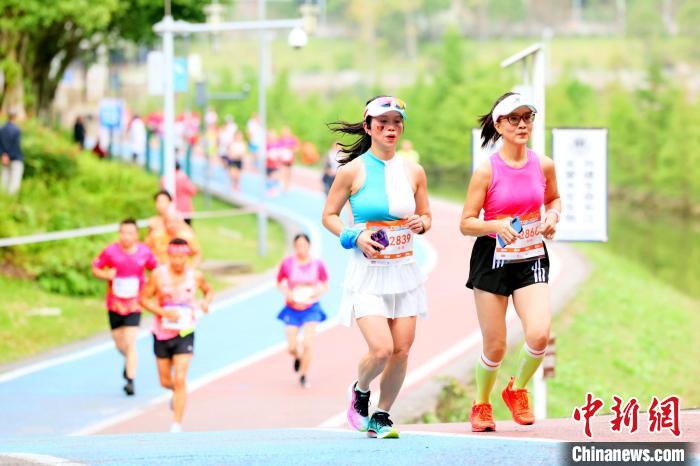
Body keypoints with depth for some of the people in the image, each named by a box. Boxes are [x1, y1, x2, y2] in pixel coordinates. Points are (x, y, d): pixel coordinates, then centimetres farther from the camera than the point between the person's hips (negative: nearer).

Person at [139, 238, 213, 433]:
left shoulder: (195, 276, -4)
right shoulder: (159, 274, -8)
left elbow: (209, 291, 16)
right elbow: (144, 298, -5)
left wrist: (205, 303, -6)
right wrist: (163, 312, -20)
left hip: (185, 334, -1)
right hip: (162, 333, 1)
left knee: (180, 380, -13)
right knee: (165, 382, 11)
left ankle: (177, 425, -6)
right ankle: (178, 393, 48)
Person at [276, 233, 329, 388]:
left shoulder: (317, 264, -7)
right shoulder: (287, 263, -9)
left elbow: (325, 285, 5)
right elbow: (280, 283, 4)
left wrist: (319, 291, -16)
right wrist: (287, 293, -15)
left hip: (310, 308, -1)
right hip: (292, 309, 1)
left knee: (307, 344, -13)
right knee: (291, 348, -1)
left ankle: (303, 376, 6)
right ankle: (298, 357, 38)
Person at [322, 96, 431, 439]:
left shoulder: (413, 172, 6)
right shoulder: (352, 171, -5)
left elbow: (425, 216, 17)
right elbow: (329, 215, 2)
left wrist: (421, 224, -6)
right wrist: (355, 237, -13)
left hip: (404, 270, 4)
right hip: (367, 272, -4)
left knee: (402, 350, 1)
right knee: (381, 349, -16)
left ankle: (381, 417, 19)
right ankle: (359, 391, 17)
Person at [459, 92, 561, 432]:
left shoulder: (543, 165, 0)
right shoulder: (487, 171, -10)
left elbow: (553, 199, 20)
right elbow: (466, 224, -8)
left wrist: (552, 217, -2)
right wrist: (497, 225, -26)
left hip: (531, 260, 2)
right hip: (492, 260, -2)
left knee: (539, 334, -19)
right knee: (495, 347, 2)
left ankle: (517, 390, 11)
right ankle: (481, 405, 30)